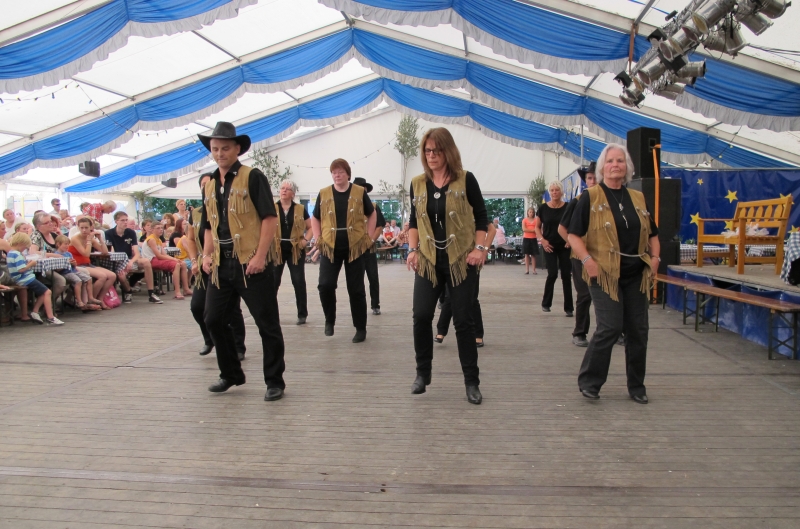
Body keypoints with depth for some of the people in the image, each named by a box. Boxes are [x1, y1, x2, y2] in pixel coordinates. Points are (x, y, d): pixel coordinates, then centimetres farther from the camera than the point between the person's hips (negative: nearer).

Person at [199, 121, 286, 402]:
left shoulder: (252, 177, -4)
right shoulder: (209, 185, 15)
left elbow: (270, 218, -11)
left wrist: (260, 256, -18)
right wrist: (207, 255, 7)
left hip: (251, 264, -7)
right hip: (221, 265, 7)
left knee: (267, 324, 0)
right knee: (214, 320, 10)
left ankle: (274, 381, 12)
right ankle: (231, 374, 29)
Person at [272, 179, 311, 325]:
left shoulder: (300, 209, 5)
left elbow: (310, 227, 10)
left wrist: (306, 239, -5)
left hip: (295, 250, 0)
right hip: (276, 250, 0)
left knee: (299, 281, 0)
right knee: (273, 282, 4)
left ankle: (302, 314, 9)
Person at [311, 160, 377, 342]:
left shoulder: (360, 192, 1)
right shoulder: (324, 194, 5)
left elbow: (372, 214, 12)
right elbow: (315, 218, 15)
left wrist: (369, 237, 3)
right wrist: (317, 238, 3)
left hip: (355, 247, -1)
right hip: (329, 247, 1)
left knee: (356, 289, 3)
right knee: (325, 285, -12)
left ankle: (361, 329, 15)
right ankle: (329, 319, 14)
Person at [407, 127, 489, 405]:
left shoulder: (465, 180, -2)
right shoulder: (417, 184, 7)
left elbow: (481, 217, 0)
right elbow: (414, 221, 12)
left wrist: (479, 248, -10)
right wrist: (413, 250, 0)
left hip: (460, 260, -2)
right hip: (428, 261, 3)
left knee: (463, 321, 1)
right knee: (421, 316, -4)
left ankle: (472, 382, 12)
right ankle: (423, 372, 17)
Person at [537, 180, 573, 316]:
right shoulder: (543, 208, -1)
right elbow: (537, 227, 7)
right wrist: (542, 240, -8)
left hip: (564, 246, 1)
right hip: (549, 246, -1)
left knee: (566, 275, 2)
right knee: (552, 274, -9)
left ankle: (569, 308, 9)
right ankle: (546, 303, 10)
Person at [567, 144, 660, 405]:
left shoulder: (638, 198, 14)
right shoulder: (590, 198, -1)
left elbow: (652, 234, 20)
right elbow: (574, 235, -6)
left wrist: (655, 258, 4)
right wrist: (588, 260, -18)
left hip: (636, 275, 5)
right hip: (605, 274, -5)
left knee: (638, 330, 8)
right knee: (610, 327, -10)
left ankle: (637, 386, 23)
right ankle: (589, 381, 7)